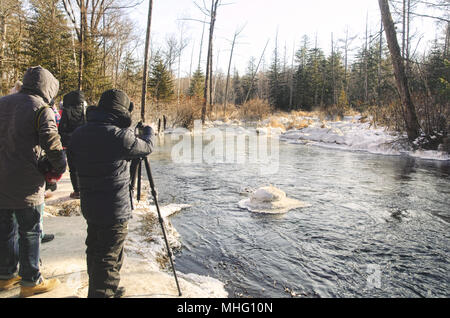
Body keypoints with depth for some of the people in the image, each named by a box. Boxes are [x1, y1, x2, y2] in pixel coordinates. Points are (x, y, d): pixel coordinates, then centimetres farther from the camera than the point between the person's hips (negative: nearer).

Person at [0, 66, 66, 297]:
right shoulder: (41, 109, -12)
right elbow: (52, 144, -20)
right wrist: (58, 170, -7)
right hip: (25, 183, -7)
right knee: (29, 232, 5)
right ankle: (31, 281, 16)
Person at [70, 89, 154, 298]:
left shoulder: (78, 134, 1)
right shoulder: (119, 135, -21)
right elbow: (146, 147, -3)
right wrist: (148, 132, 18)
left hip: (89, 206, 8)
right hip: (114, 210, -8)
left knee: (95, 252, 23)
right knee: (108, 260, 3)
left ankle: (97, 289, 43)